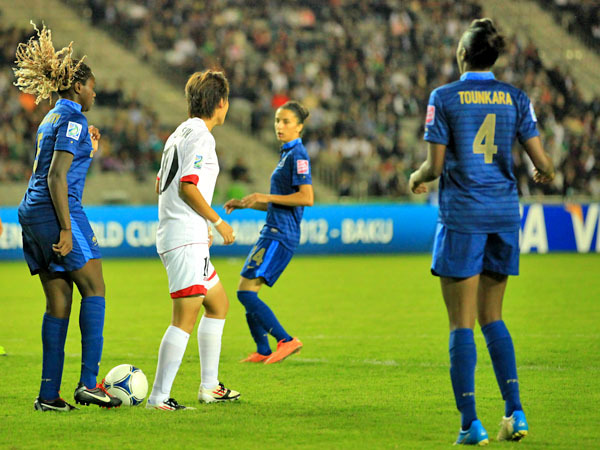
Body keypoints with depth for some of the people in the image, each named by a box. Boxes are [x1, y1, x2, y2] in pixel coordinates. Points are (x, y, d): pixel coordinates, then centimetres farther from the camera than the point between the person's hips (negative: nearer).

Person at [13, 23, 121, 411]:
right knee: (94, 290, -5)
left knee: (58, 302, 8)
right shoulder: (72, 120, -8)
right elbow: (56, 177, -18)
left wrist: (88, 150, 28)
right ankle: (88, 383, -12)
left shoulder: (52, 119, 20)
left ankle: (49, 394, 4)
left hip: (33, 215, 9)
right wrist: (66, 230, -20)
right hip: (56, 214, -9)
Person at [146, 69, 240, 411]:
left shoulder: (180, 133, 18)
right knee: (186, 316, -14)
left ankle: (209, 386, 26)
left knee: (219, 303, 21)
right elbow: (187, 187, -20)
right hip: (186, 239, -11)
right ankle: (159, 397, -19)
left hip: (173, 233, 11)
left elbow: (161, 186, 23)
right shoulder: (200, 136, -11)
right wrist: (218, 222, -10)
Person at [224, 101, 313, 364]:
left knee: (246, 292, -15)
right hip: (273, 233, 10)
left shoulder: (298, 155, -11)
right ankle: (263, 352, 18)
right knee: (246, 293, 12)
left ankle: (286, 341, -14)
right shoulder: (287, 154, 19)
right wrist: (246, 204, 18)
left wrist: (267, 197, -17)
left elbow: (307, 198, -21)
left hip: (280, 235, -10)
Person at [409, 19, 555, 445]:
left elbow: (436, 165, -7)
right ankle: (515, 412, 6)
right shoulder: (515, 98, 3)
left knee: (462, 322, 0)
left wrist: (417, 178, 15)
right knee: (492, 317, 16)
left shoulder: (444, 98, -4)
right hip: (504, 213, 4)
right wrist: (545, 176, 24)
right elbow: (543, 163, 0)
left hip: (462, 216, -4)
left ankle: (471, 423, -3)